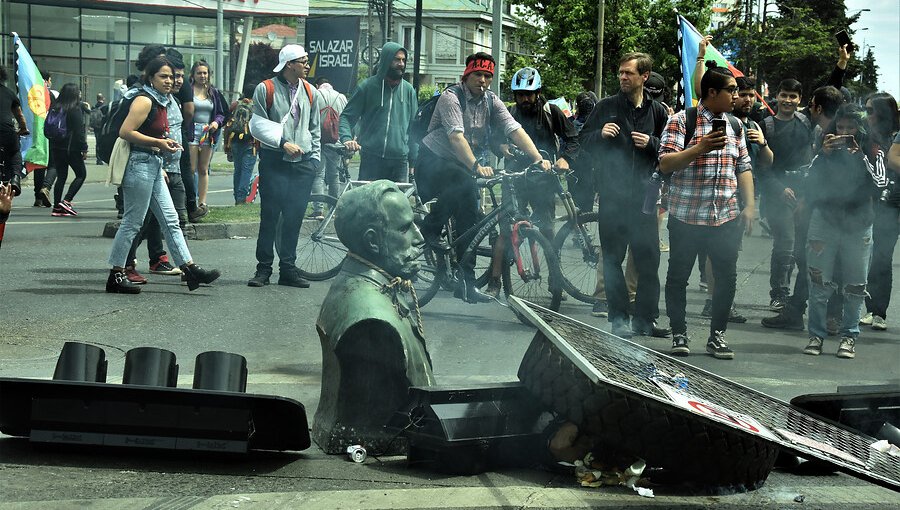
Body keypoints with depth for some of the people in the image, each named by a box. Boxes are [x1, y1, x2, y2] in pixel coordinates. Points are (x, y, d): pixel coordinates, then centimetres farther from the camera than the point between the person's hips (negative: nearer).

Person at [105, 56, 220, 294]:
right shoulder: (144, 101, -13)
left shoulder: (161, 102, 16)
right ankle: (116, 276, 1)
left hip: (154, 166, 10)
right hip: (140, 165, -10)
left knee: (171, 220, 7)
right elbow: (125, 132, -21)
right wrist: (158, 143, -18)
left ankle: (190, 269, 7)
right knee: (132, 222, -5)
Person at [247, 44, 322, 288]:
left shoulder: (310, 92, 13)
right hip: (274, 162, -4)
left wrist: (315, 158, 12)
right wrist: (283, 143, -14)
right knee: (269, 217, -4)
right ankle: (263, 268, 2)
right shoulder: (265, 89, -2)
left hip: (303, 163, 4)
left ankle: (288, 269, 11)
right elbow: (258, 125, -5)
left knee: (294, 218, 5)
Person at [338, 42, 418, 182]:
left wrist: (413, 160, 9)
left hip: (400, 161, 3)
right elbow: (346, 116, 2)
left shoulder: (408, 90, 11)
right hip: (371, 160, -3)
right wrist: (347, 138, -18)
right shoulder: (368, 86, 1)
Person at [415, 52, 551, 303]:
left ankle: (467, 282, 1)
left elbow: (515, 130, -10)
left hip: (462, 166, 7)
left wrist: (538, 158, -25)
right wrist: (476, 167, -42)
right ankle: (429, 230, -18)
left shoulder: (492, 102, 3)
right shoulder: (451, 97, -16)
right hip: (434, 160, -7)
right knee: (464, 184, -35)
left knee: (469, 218, -2)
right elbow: (456, 136, -29)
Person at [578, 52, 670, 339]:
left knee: (648, 259, 1)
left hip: (644, 194, 1)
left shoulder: (657, 111, 8)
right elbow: (584, 141, 10)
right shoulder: (606, 107, 6)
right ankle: (619, 318, 8)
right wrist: (600, 134, -10)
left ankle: (645, 318, 10)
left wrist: (651, 143, -8)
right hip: (612, 194, -1)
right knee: (613, 258, 1)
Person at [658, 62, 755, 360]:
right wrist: (699, 149, -21)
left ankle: (717, 335, 13)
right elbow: (665, 164, -10)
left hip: (726, 218, 4)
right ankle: (679, 334, 16)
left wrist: (749, 206, 8)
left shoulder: (735, 126, 15)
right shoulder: (681, 122, -4)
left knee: (727, 276, 2)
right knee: (678, 276, 4)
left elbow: (744, 168, 17)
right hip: (686, 215, -4)